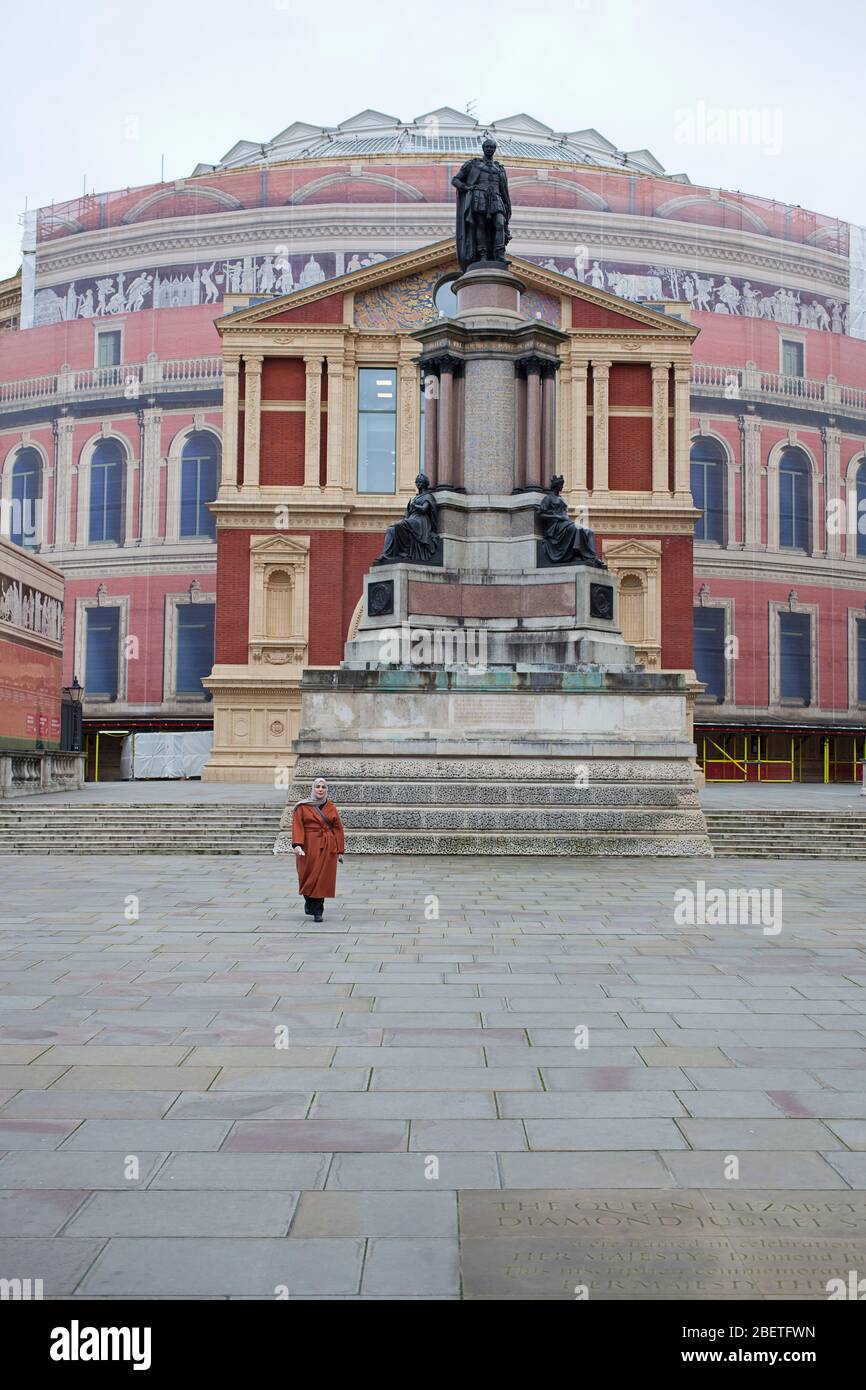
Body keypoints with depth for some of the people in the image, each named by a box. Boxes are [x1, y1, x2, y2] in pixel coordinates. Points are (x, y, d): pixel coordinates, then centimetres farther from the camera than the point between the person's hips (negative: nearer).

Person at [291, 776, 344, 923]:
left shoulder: (331, 808, 8)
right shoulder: (302, 807, 2)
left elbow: (338, 828, 7)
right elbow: (297, 826, -8)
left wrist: (340, 850, 2)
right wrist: (297, 844, -23)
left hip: (327, 848, 1)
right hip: (308, 847, -1)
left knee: (323, 878, -2)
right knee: (308, 877, 3)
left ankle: (318, 912, 4)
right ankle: (309, 901, 32)